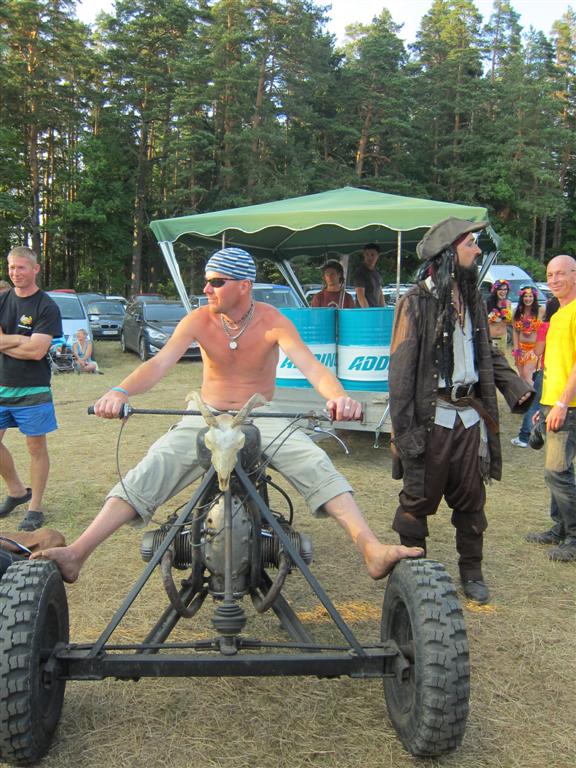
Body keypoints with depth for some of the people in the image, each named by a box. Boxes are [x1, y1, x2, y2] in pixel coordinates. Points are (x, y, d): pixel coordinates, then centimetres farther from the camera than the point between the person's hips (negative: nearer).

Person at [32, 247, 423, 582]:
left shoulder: (273, 322, -13)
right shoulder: (198, 320, -8)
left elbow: (310, 365, -27)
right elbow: (160, 362, -20)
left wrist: (338, 395, -49)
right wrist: (120, 391, -40)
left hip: (262, 418, -1)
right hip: (206, 416, 1)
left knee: (317, 465, -24)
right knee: (151, 470, -19)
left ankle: (372, 548, -29)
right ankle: (77, 552, -23)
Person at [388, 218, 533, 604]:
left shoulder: (472, 298, 12)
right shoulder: (417, 301, -9)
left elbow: (488, 352, 17)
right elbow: (401, 369, -12)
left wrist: (516, 387, 0)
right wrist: (404, 429, -16)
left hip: (470, 415, 6)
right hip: (432, 417, -6)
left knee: (471, 498, 12)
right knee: (419, 497, 6)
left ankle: (472, 572, 27)